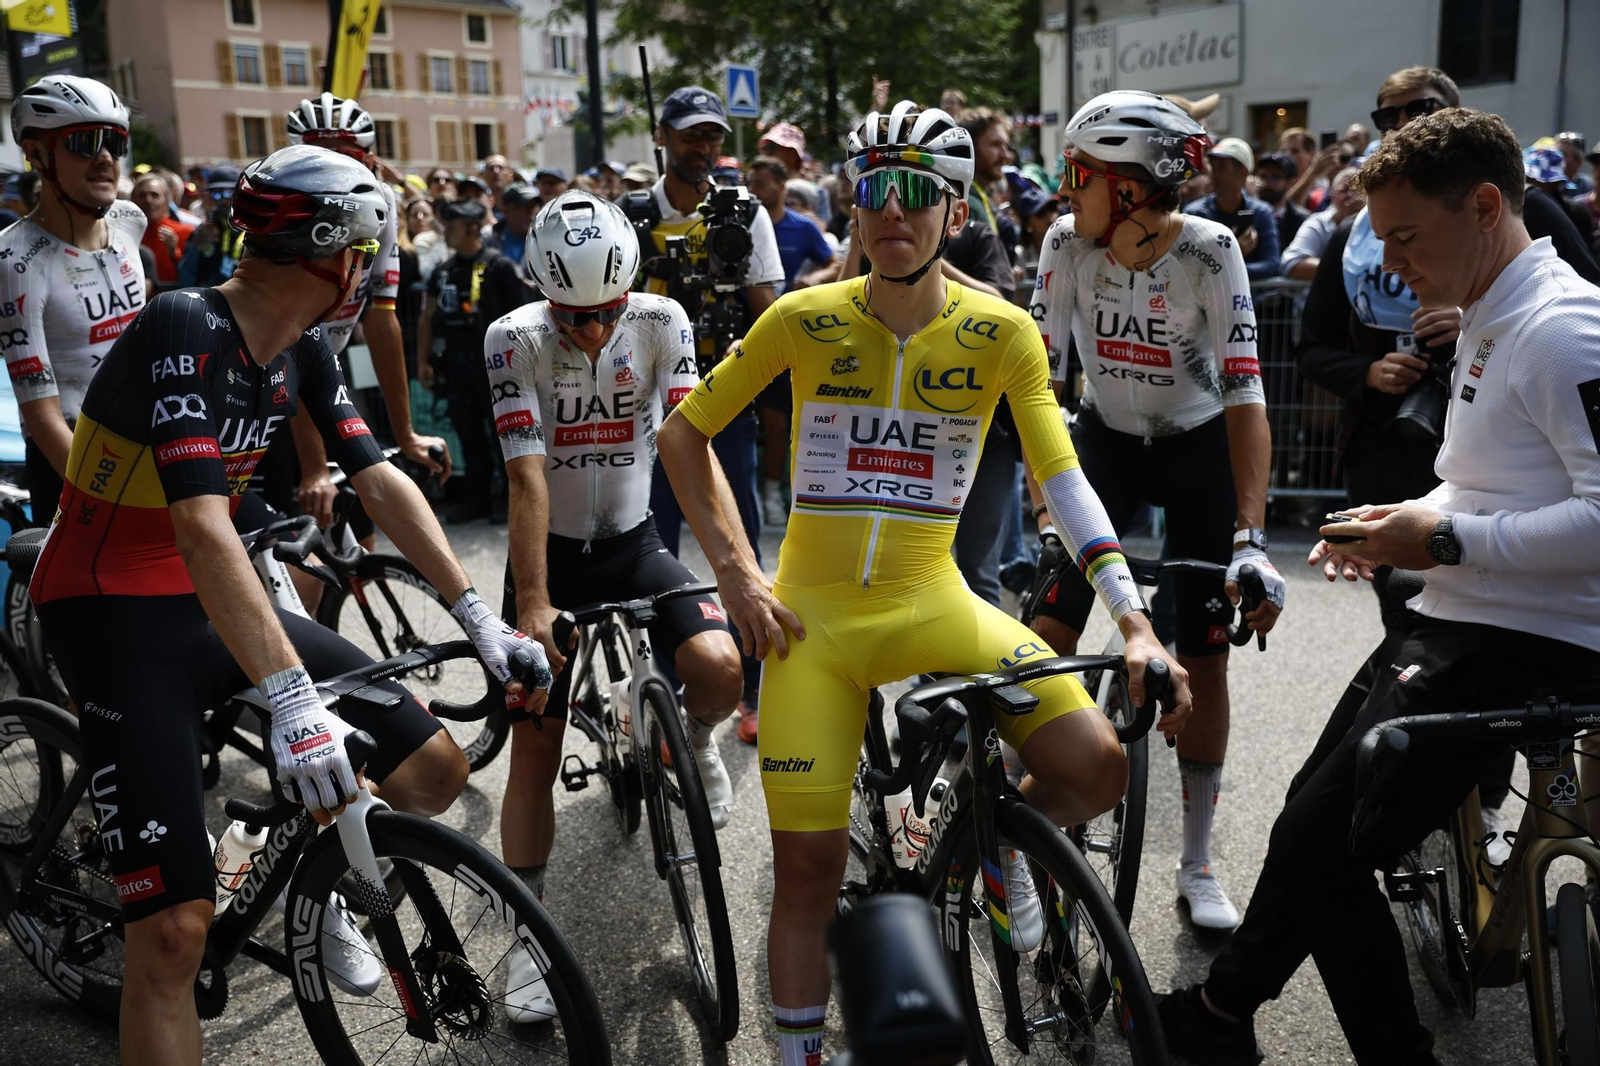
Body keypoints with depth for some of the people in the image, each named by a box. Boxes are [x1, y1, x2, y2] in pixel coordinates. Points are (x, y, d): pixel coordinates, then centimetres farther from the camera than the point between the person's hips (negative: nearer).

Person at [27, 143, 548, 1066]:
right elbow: (202, 524, -33)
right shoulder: (184, 330, -23)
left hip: (216, 603, 7)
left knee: (436, 768, -2)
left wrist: (482, 617, -7)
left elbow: (382, 482, 0)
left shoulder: (304, 349, 2)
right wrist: (291, 696, -41)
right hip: (116, 615, -7)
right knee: (174, 927, -15)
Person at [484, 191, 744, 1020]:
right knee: (535, 748, -1)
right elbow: (527, 478, -23)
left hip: (633, 546, 1)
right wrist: (531, 605, -28)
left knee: (722, 667, -25)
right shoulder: (514, 340, -17)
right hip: (551, 554, -1)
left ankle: (694, 737, 12)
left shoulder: (661, 324, -13)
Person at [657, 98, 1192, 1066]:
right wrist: (737, 573, -4)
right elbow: (683, 434, 3)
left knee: (1097, 767, -15)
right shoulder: (803, 320, -6)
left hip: (933, 603, 1)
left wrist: (1136, 622, -19)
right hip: (812, 617, -1)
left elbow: (1063, 479, -8)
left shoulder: (1003, 331, -5)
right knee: (807, 868, 1)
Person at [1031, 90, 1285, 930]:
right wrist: (1047, 509, -29)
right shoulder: (1067, 242, -16)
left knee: (1203, 657, 0)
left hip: (1200, 450, -2)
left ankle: (1198, 866, 16)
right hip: (1107, 442, 2)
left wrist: (1251, 538, -36)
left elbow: (1244, 389, -28)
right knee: (1047, 638, -10)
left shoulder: (1210, 250, -23)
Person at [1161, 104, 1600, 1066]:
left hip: (1521, 643, -10)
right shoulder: (1491, 319, 15)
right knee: (1318, 811, 16)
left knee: (1319, 846, -12)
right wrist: (1409, 521, 9)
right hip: (1456, 623, 10)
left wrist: (1447, 540, -21)